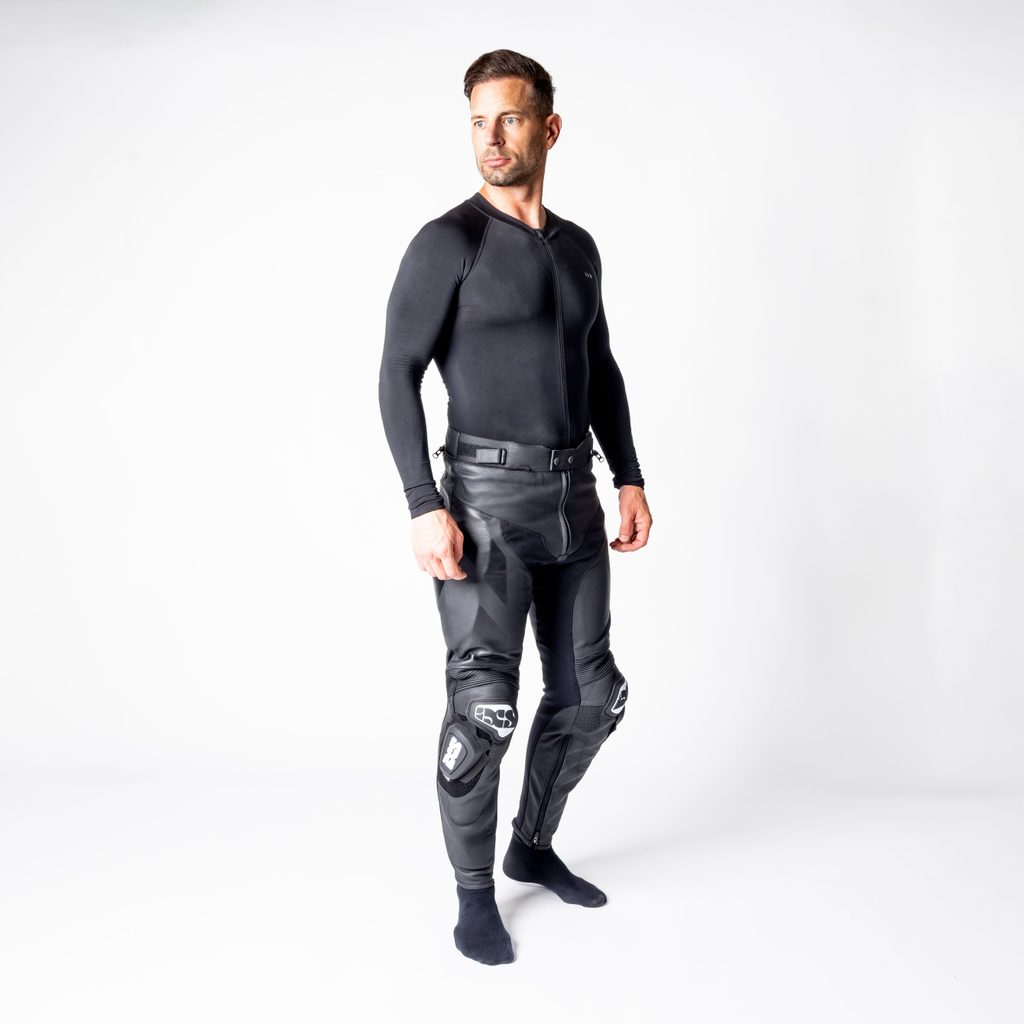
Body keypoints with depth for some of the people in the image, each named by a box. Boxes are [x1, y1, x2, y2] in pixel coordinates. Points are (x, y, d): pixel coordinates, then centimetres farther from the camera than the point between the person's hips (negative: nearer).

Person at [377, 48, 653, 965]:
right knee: (484, 705, -13)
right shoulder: (447, 242, -6)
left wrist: (630, 478, 11)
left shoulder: (578, 247, 14)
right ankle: (474, 893, 8)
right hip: (485, 500, -6)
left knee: (591, 693, 10)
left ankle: (534, 846, 31)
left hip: (572, 500, 7)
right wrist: (425, 509, -18)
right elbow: (398, 376, -10)